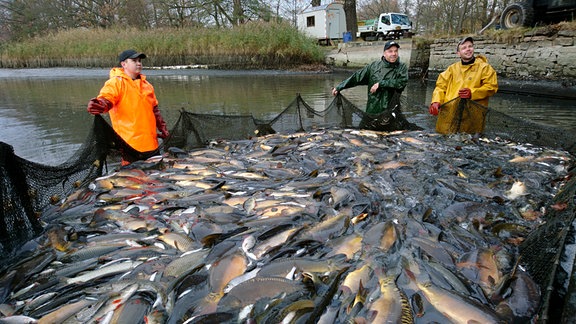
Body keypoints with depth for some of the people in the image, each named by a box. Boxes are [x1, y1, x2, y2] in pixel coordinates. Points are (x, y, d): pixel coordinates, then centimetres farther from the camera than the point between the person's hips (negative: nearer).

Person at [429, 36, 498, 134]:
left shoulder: (484, 67, 7)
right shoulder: (452, 68, 17)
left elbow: (492, 87, 0)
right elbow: (441, 86, 11)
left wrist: (472, 93, -15)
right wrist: (436, 101, -7)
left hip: (472, 114, -3)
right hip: (449, 112, 3)